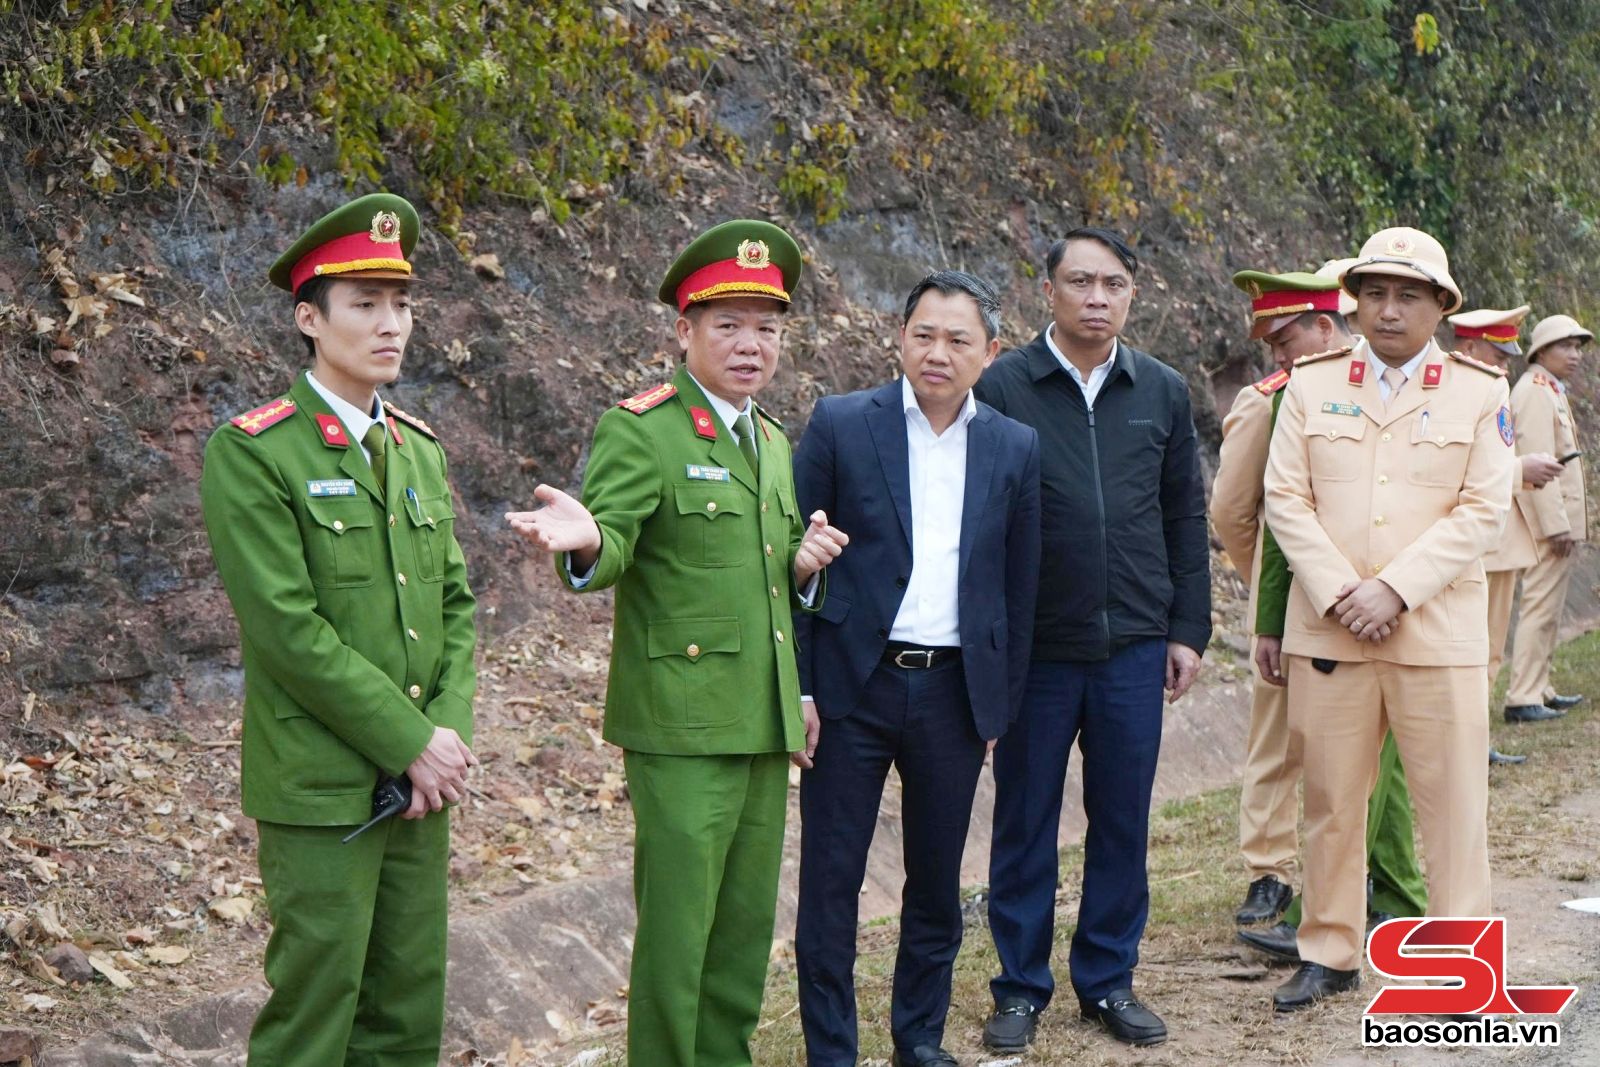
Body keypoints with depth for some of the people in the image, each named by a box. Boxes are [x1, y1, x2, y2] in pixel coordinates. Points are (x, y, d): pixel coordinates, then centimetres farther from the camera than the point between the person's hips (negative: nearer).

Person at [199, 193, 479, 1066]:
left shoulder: (419, 450, 12)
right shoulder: (249, 453, -10)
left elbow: (455, 603, 11)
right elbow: (289, 630, -16)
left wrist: (450, 733, -5)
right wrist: (412, 743, -15)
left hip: (420, 780, 6)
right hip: (320, 788, -6)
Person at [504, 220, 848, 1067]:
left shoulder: (774, 442, 16)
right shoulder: (638, 431, -7)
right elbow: (609, 550, -18)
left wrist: (804, 564, 3)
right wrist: (585, 541, -41)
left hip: (764, 723, 7)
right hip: (684, 721, -7)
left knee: (747, 926, 13)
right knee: (676, 927, -3)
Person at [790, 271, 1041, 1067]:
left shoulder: (1014, 448, 6)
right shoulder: (840, 425, -2)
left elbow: (1018, 586, 10)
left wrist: (1003, 704, 8)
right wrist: (797, 689, -6)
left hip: (956, 693, 2)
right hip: (852, 683, -2)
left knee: (937, 881, 12)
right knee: (831, 881, 3)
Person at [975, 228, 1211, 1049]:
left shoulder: (1162, 393, 7)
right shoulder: (1003, 387, -4)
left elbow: (1185, 519, 11)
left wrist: (1188, 629, 7)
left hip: (1134, 646, 3)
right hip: (1035, 646, -3)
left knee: (1122, 820, 10)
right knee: (1025, 824, 7)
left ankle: (1108, 981, 23)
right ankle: (1021, 988, 19)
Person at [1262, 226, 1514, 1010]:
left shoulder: (1480, 392, 3)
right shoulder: (1312, 386, 7)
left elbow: (1483, 509, -4)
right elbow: (1285, 498, 2)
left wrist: (1395, 589, -14)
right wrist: (1337, 593, -10)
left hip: (1438, 630, -1)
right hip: (1328, 626, 2)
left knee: (1453, 798, 1)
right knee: (1330, 798, 7)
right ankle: (1329, 953, 19)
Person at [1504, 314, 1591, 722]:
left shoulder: (1551, 391, 19)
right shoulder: (1535, 391, -14)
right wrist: (1557, 524, -24)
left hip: (1557, 516, 11)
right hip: (1549, 519, -11)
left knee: (1548, 608, 15)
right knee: (1541, 607, -10)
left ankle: (1539, 689, 22)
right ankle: (1522, 699, -10)